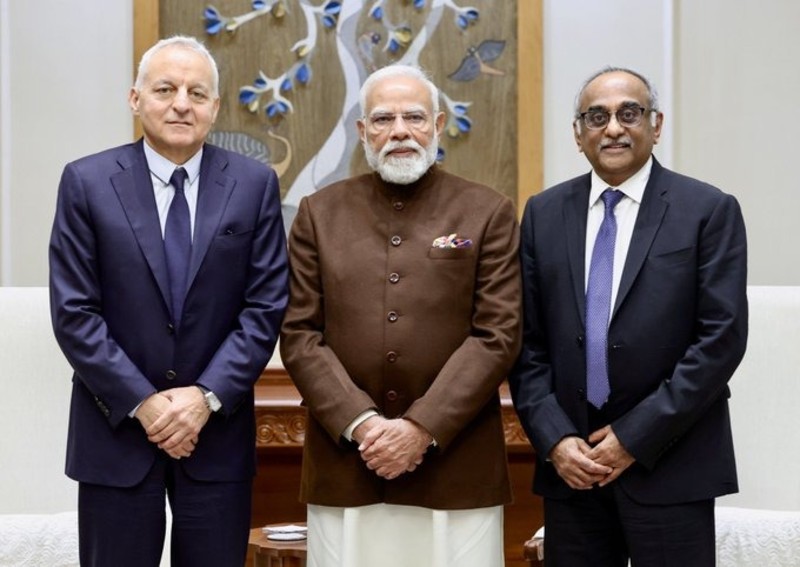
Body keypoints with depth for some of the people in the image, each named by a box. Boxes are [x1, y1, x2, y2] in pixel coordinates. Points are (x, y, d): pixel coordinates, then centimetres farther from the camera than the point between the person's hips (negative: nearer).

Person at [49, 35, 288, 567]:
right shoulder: (87, 182, -2)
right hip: (116, 429, -1)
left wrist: (207, 396, -12)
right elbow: (74, 312, -5)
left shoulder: (255, 184, 1)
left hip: (219, 431, 1)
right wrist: (142, 403, -12)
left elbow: (266, 306, -2)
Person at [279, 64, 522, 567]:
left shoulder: (489, 214, 4)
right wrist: (360, 423, -9)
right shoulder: (320, 213, 9)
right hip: (344, 462, 1)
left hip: (457, 466, -1)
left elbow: (498, 335, -4)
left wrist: (422, 428, -12)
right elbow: (299, 335, 3)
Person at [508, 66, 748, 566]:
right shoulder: (544, 214, 8)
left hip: (669, 466, -3)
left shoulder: (709, 211, -2)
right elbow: (528, 341, 6)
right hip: (570, 464, 3)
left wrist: (635, 436, -11)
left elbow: (722, 338, -8)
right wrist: (553, 439, -6)